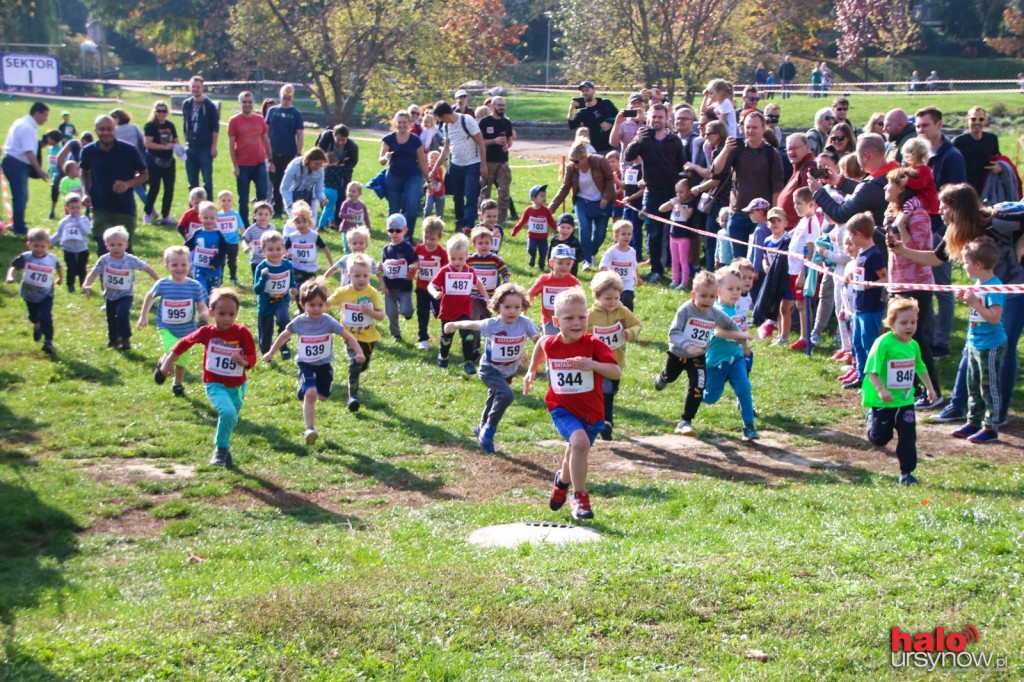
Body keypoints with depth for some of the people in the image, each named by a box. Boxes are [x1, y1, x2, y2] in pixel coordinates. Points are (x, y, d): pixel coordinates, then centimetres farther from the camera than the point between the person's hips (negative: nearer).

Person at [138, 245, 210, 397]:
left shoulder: (195, 286, -12)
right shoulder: (162, 285, -11)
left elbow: (202, 306, -10)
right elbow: (150, 296, 8)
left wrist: (205, 313, -33)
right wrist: (143, 316, 10)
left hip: (187, 330, 2)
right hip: (167, 328, -2)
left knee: (182, 360, 15)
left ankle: (178, 384, 44)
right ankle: (162, 365, 10)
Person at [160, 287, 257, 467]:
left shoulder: (242, 332, -11)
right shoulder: (207, 332, -8)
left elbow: (252, 357, -12)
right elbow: (184, 343, 8)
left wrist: (243, 361, -35)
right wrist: (168, 362, 11)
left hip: (237, 386, 2)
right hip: (215, 384, -2)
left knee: (230, 420, 18)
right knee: (228, 412, -27)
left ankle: (222, 447, 49)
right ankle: (221, 449, -5)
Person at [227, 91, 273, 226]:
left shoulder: (260, 119, 8)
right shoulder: (234, 121, -2)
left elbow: (266, 140, 14)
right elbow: (231, 144, -2)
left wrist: (270, 160, 12)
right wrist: (235, 165, -8)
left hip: (260, 164, 3)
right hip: (243, 165, -2)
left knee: (263, 195, -1)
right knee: (243, 199, 3)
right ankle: (244, 226, 12)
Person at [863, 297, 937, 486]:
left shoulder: (913, 345, 2)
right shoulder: (883, 343, -19)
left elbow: (920, 368, 21)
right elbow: (871, 370, -21)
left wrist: (930, 388, 21)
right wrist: (881, 390, -32)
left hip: (905, 401, 4)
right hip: (883, 402, -4)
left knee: (908, 438, 0)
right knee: (879, 439, 7)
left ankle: (906, 472, 12)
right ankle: (871, 418, 38)